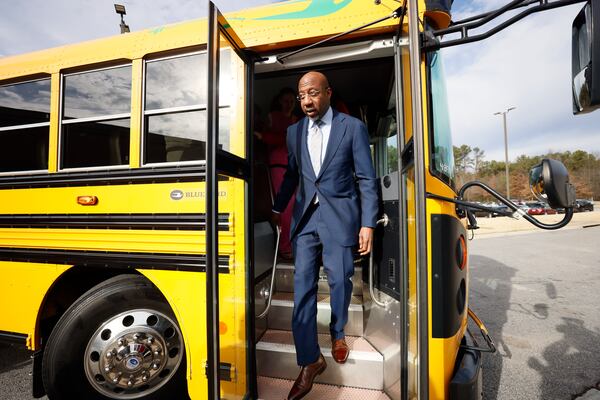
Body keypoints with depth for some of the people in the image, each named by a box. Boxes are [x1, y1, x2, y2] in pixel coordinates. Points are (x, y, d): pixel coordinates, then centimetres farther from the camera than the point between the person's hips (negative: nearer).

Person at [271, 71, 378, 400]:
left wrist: (368, 224, -8)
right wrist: (277, 209, 17)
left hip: (340, 217, -2)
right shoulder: (294, 131, 9)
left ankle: (337, 333, 39)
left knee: (340, 281, 8)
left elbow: (366, 179, -3)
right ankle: (310, 361, 15)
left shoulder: (353, 127, -2)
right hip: (305, 216, 3)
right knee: (302, 287, 1)